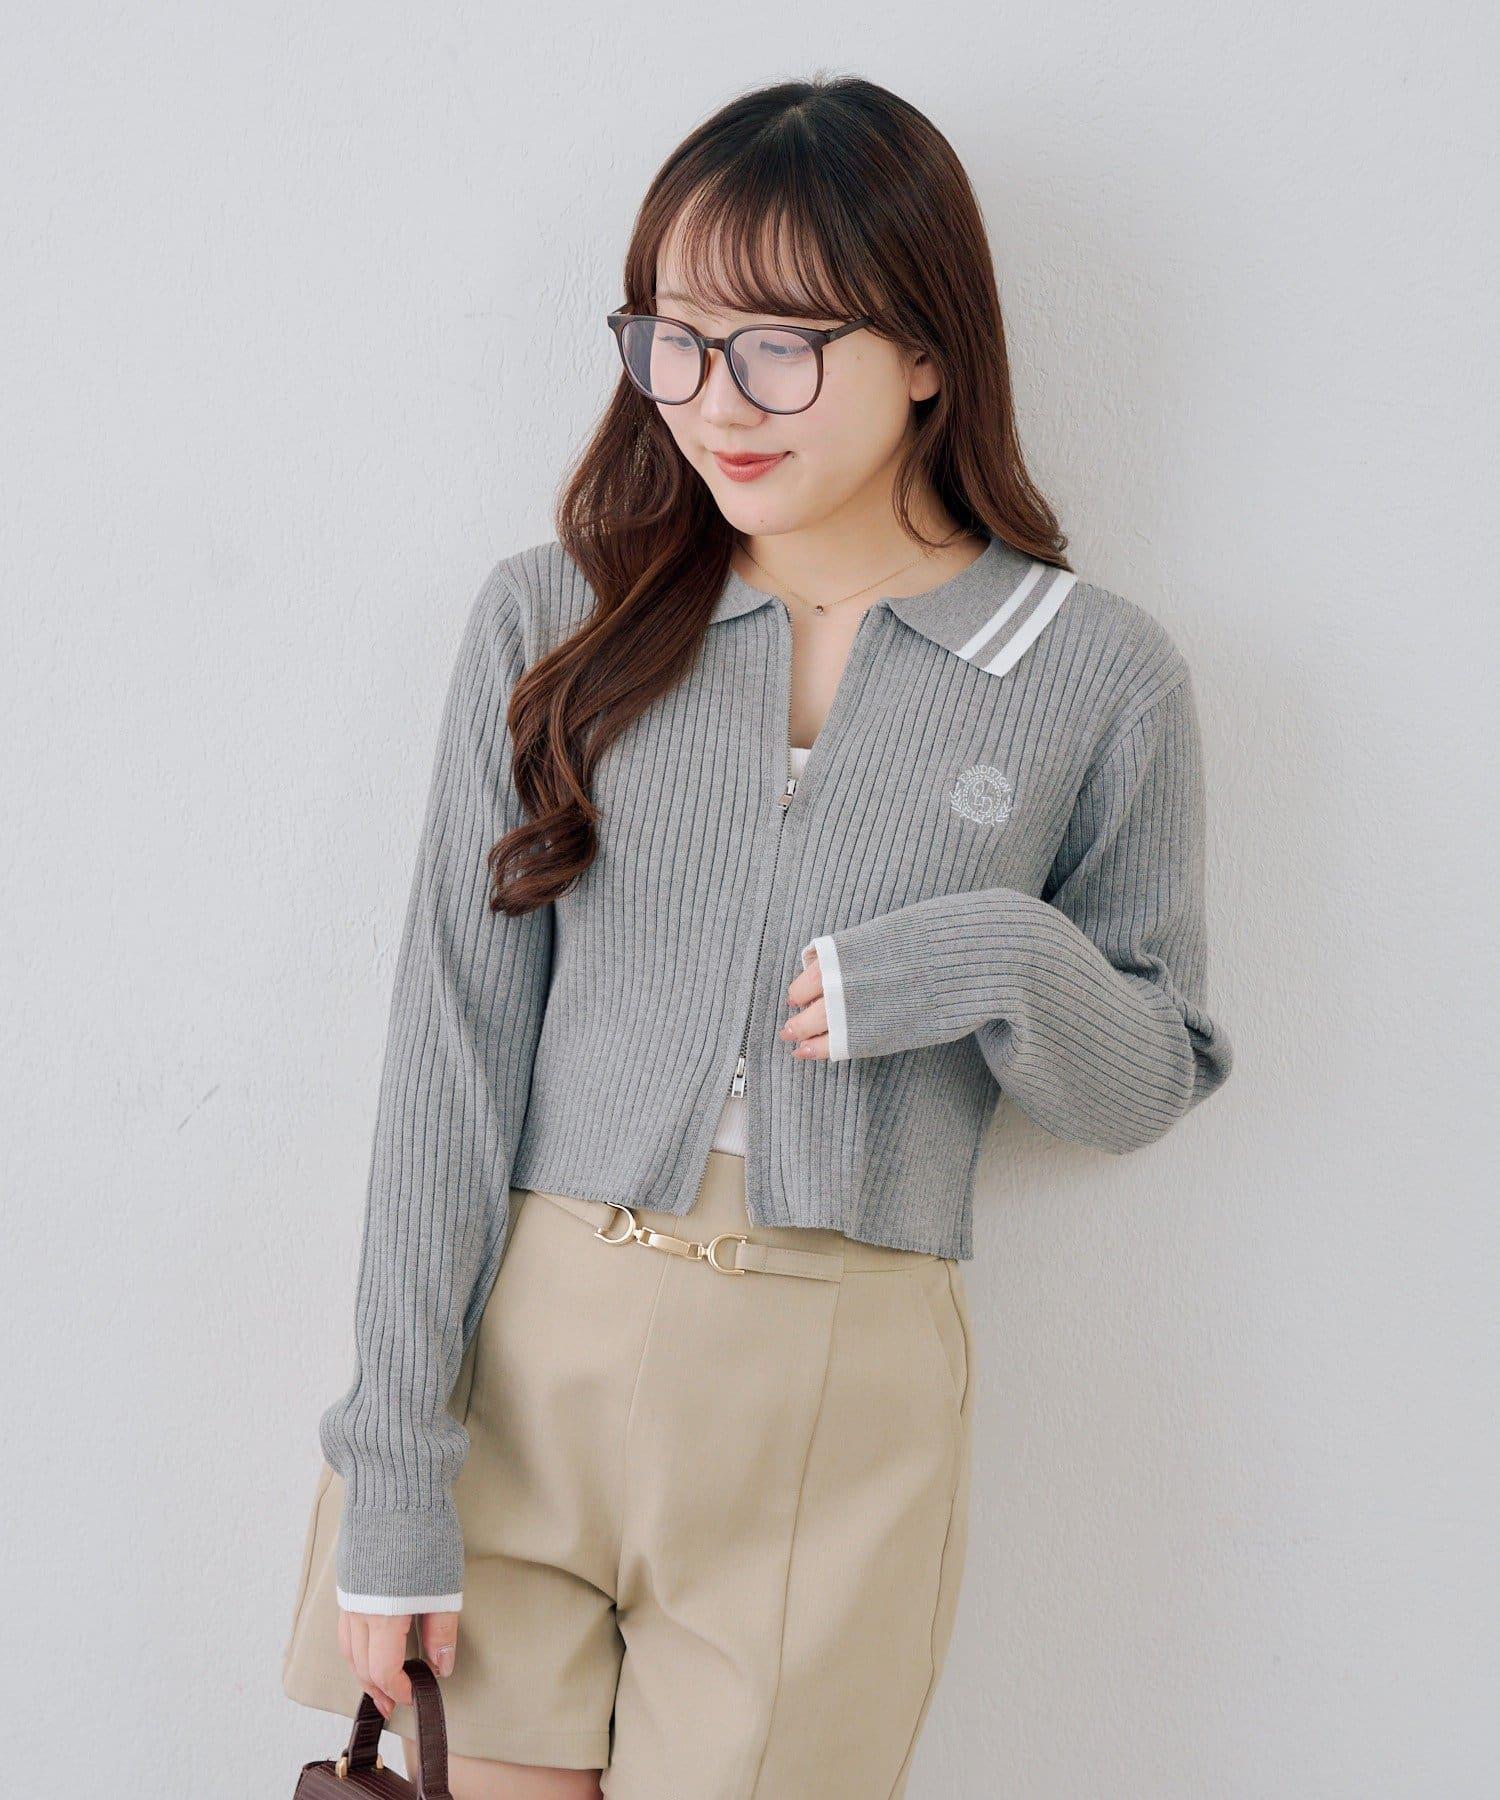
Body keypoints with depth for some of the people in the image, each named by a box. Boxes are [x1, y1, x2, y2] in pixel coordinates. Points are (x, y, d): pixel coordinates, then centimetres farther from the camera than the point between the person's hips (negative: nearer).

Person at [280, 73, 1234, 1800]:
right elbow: (454, 1030, -3)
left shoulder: (1096, 675, -1)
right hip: (522, 1349, 1)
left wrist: (1010, 968, -15)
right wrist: (393, 1463, -7)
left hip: (839, 1404, 0)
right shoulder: (555, 619, 0)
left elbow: (1146, 1082, 7)